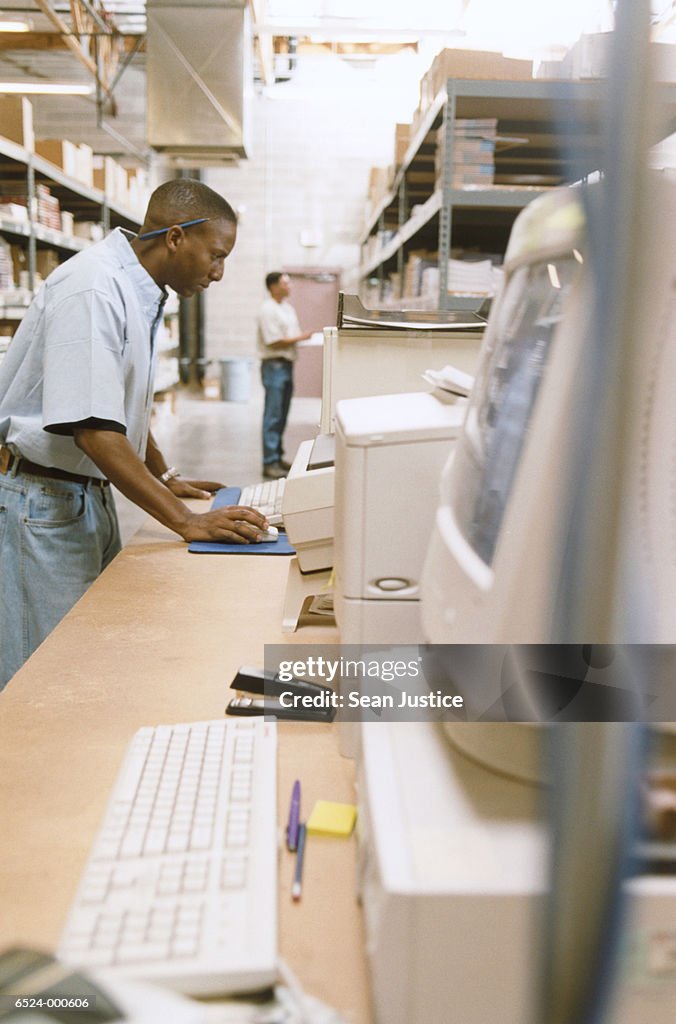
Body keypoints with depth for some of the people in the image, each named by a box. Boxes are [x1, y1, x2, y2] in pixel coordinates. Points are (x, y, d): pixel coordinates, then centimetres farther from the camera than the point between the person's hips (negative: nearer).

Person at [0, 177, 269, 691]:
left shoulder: (141, 292, 9)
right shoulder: (92, 291, -21)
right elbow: (92, 430, -28)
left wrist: (166, 476, 21)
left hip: (90, 491, 9)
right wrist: (185, 521, -27)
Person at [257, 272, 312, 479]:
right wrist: (301, 337, -13)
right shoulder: (268, 310, -13)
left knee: (281, 415, 14)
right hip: (274, 365, -9)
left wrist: (306, 336, 2)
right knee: (273, 417, -7)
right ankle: (269, 463, -5)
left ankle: (277, 457, 22)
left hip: (287, 364, 9)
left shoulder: (287, 306, 15)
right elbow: (274, 342, -18)